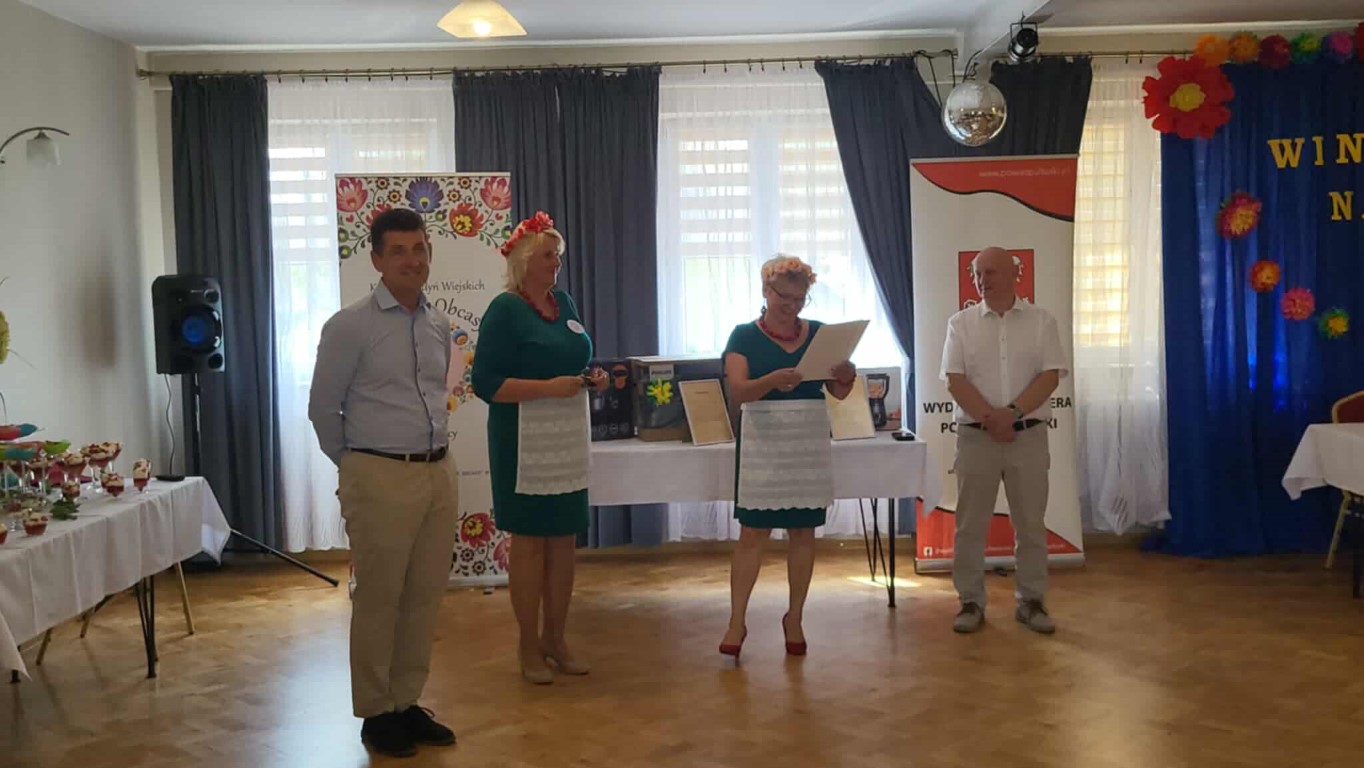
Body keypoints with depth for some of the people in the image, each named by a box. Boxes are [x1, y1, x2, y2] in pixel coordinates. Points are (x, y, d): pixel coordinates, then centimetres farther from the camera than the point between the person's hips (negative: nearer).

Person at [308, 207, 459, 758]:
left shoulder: (440, 325, 9)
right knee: (379, 600, 4)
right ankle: (376, 713, 18)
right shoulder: (350, 327, -9)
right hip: (382, 479, -6)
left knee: (424, 597, 12)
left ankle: (407, 703, 26)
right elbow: (322, 408, -2)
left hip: (440, 472, 6)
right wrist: (358, 466, 6)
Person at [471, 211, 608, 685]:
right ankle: (529, 647, 14)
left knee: (565, 540, 10)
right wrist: (549, 387, -23)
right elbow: (485, 382, -15)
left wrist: (593, 378, 1)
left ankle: (556, 639, 23)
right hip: (524, 444, -6)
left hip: (568, 440, 7)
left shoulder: (564, 304, 11)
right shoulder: (504, 310, -9)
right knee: (529, 542, 2)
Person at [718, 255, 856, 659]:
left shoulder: (818, 333, 7)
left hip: (810, 443, 3)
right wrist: (773, 380, -34)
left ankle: (795, 618, 20)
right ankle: (737, 620, 6)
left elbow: (839, 391, 5)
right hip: (763, 442, -3)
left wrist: (848, 375, -19)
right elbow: (737, 390, -14)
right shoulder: (745, 336, -2)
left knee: (803, 531, 8)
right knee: (753, 532, -3)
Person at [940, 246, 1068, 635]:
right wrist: (989, 418, -16)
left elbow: (1050, 376, -5)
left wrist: (1012, 412, -17)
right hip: (976, 436, 0)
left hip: (1029, 435, 0)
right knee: (970, 524, 3)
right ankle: (971, 602, 13)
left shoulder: (1041, 321, 3)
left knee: (1031, 523, 7)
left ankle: (1031, 601, 18)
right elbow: (955, 380, -5)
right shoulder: (961, 323, 3)